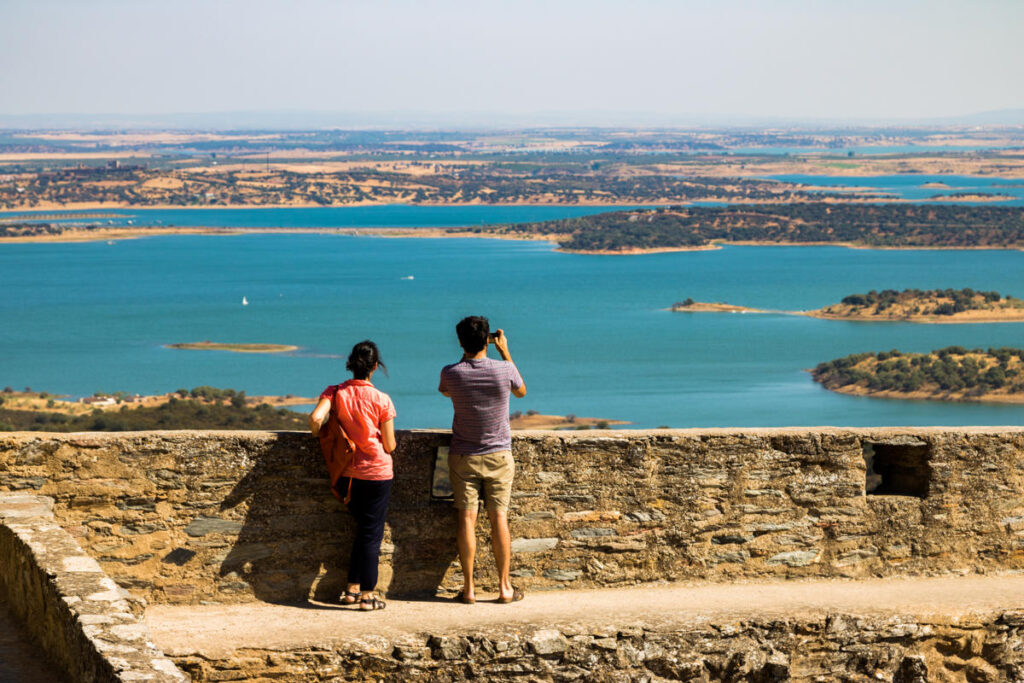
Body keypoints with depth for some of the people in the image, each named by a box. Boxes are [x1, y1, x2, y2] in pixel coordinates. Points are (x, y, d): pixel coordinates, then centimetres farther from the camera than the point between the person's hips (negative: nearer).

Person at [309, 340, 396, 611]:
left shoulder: (335, 393, -3)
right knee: (372, 532, 4)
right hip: (377, 472, -4)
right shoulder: (382, 400, -11)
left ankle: (353, 588, 21)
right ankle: (367, 594, 5)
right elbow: (389, 446, -7)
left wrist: (319, 438, 1)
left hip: (348, 473, 4)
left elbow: (315, 418, -20)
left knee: (364, 528, 20)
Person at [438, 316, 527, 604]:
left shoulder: (451, 373, -12)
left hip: (463, 457, 0)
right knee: (499, 518, 5)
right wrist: (505, 351, 12)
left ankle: (469, 588, 3)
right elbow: (521, 391, 11)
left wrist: (466, 355, 14)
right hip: (498, 456, 0)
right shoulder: (504, 369, -14)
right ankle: (504, 587, 8)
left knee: (467, 518, 3)